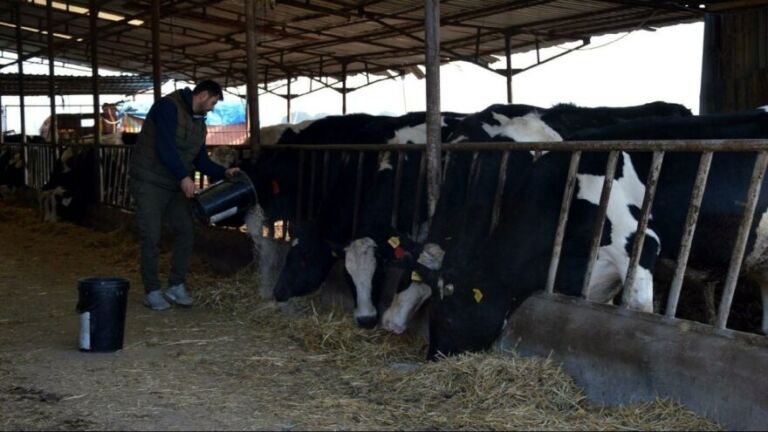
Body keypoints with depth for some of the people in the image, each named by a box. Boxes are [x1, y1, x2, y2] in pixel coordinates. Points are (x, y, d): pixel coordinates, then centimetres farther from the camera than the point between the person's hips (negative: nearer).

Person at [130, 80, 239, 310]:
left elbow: (201, 160, 14)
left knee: (186, 233, 3)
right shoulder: (168, 107, -15)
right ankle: (152, 291, 5)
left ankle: (176, 286, 13)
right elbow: (164, 147, -25)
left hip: (177, 186, 8)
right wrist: (184, 177, -30)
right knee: (151, 237, -5)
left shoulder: (199, 122, 12)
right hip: (150, 183, -8)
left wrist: (224, 172, -2)